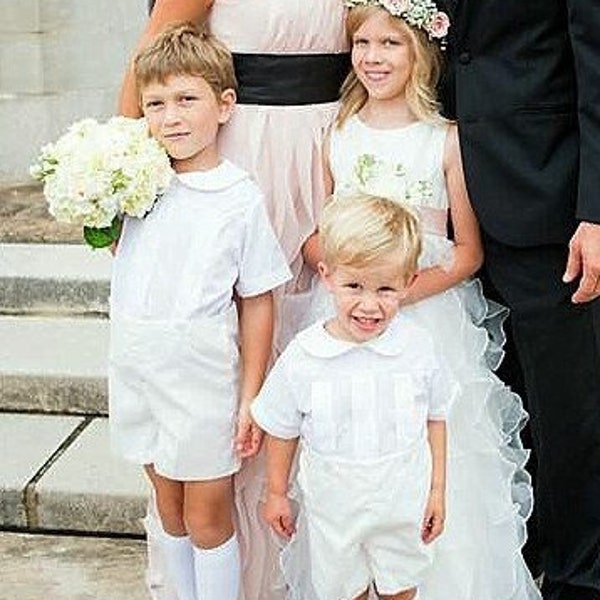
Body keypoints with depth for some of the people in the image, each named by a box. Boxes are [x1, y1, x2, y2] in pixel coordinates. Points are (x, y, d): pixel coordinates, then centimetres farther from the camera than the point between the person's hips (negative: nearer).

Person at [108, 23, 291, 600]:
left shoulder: (241, 198, -12)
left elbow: (257, 303, -8)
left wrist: (250, 398, -8)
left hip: (204, 379, -4)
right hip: (140, 373, 5)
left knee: (207, 517, 6)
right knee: (169, 509, 18)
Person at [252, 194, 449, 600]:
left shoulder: (418, 347, -14)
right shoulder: (302, 357, -17)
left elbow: (435, 419, -1)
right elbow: (282, 430, -3)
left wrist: (437, 490, 3)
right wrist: (276, 493, 5)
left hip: (403, 504, 1)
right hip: (332, 510, 0)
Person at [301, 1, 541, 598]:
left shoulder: (446, 140, -4)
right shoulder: (336, 136, 6)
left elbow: (468, 253, -4)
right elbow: (313, 239, 7)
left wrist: (403, 292, -18)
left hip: (428, 316, -3)